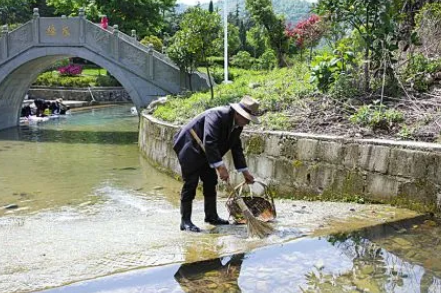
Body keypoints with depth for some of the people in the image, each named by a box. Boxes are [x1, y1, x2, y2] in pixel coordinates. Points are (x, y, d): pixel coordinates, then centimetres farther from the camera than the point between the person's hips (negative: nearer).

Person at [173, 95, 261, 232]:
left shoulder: (237, 125, -1)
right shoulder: (216, 116, -30)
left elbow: (237, 148, 7)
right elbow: (209, 142, -38)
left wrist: (244, 172, 4)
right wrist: (220, 166, -40)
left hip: (204, 152, 9)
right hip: (189, 148, -9)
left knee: (211, 181, 10)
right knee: (190, 183, -9)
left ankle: (211, 216, 20)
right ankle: (185, 221, -3)